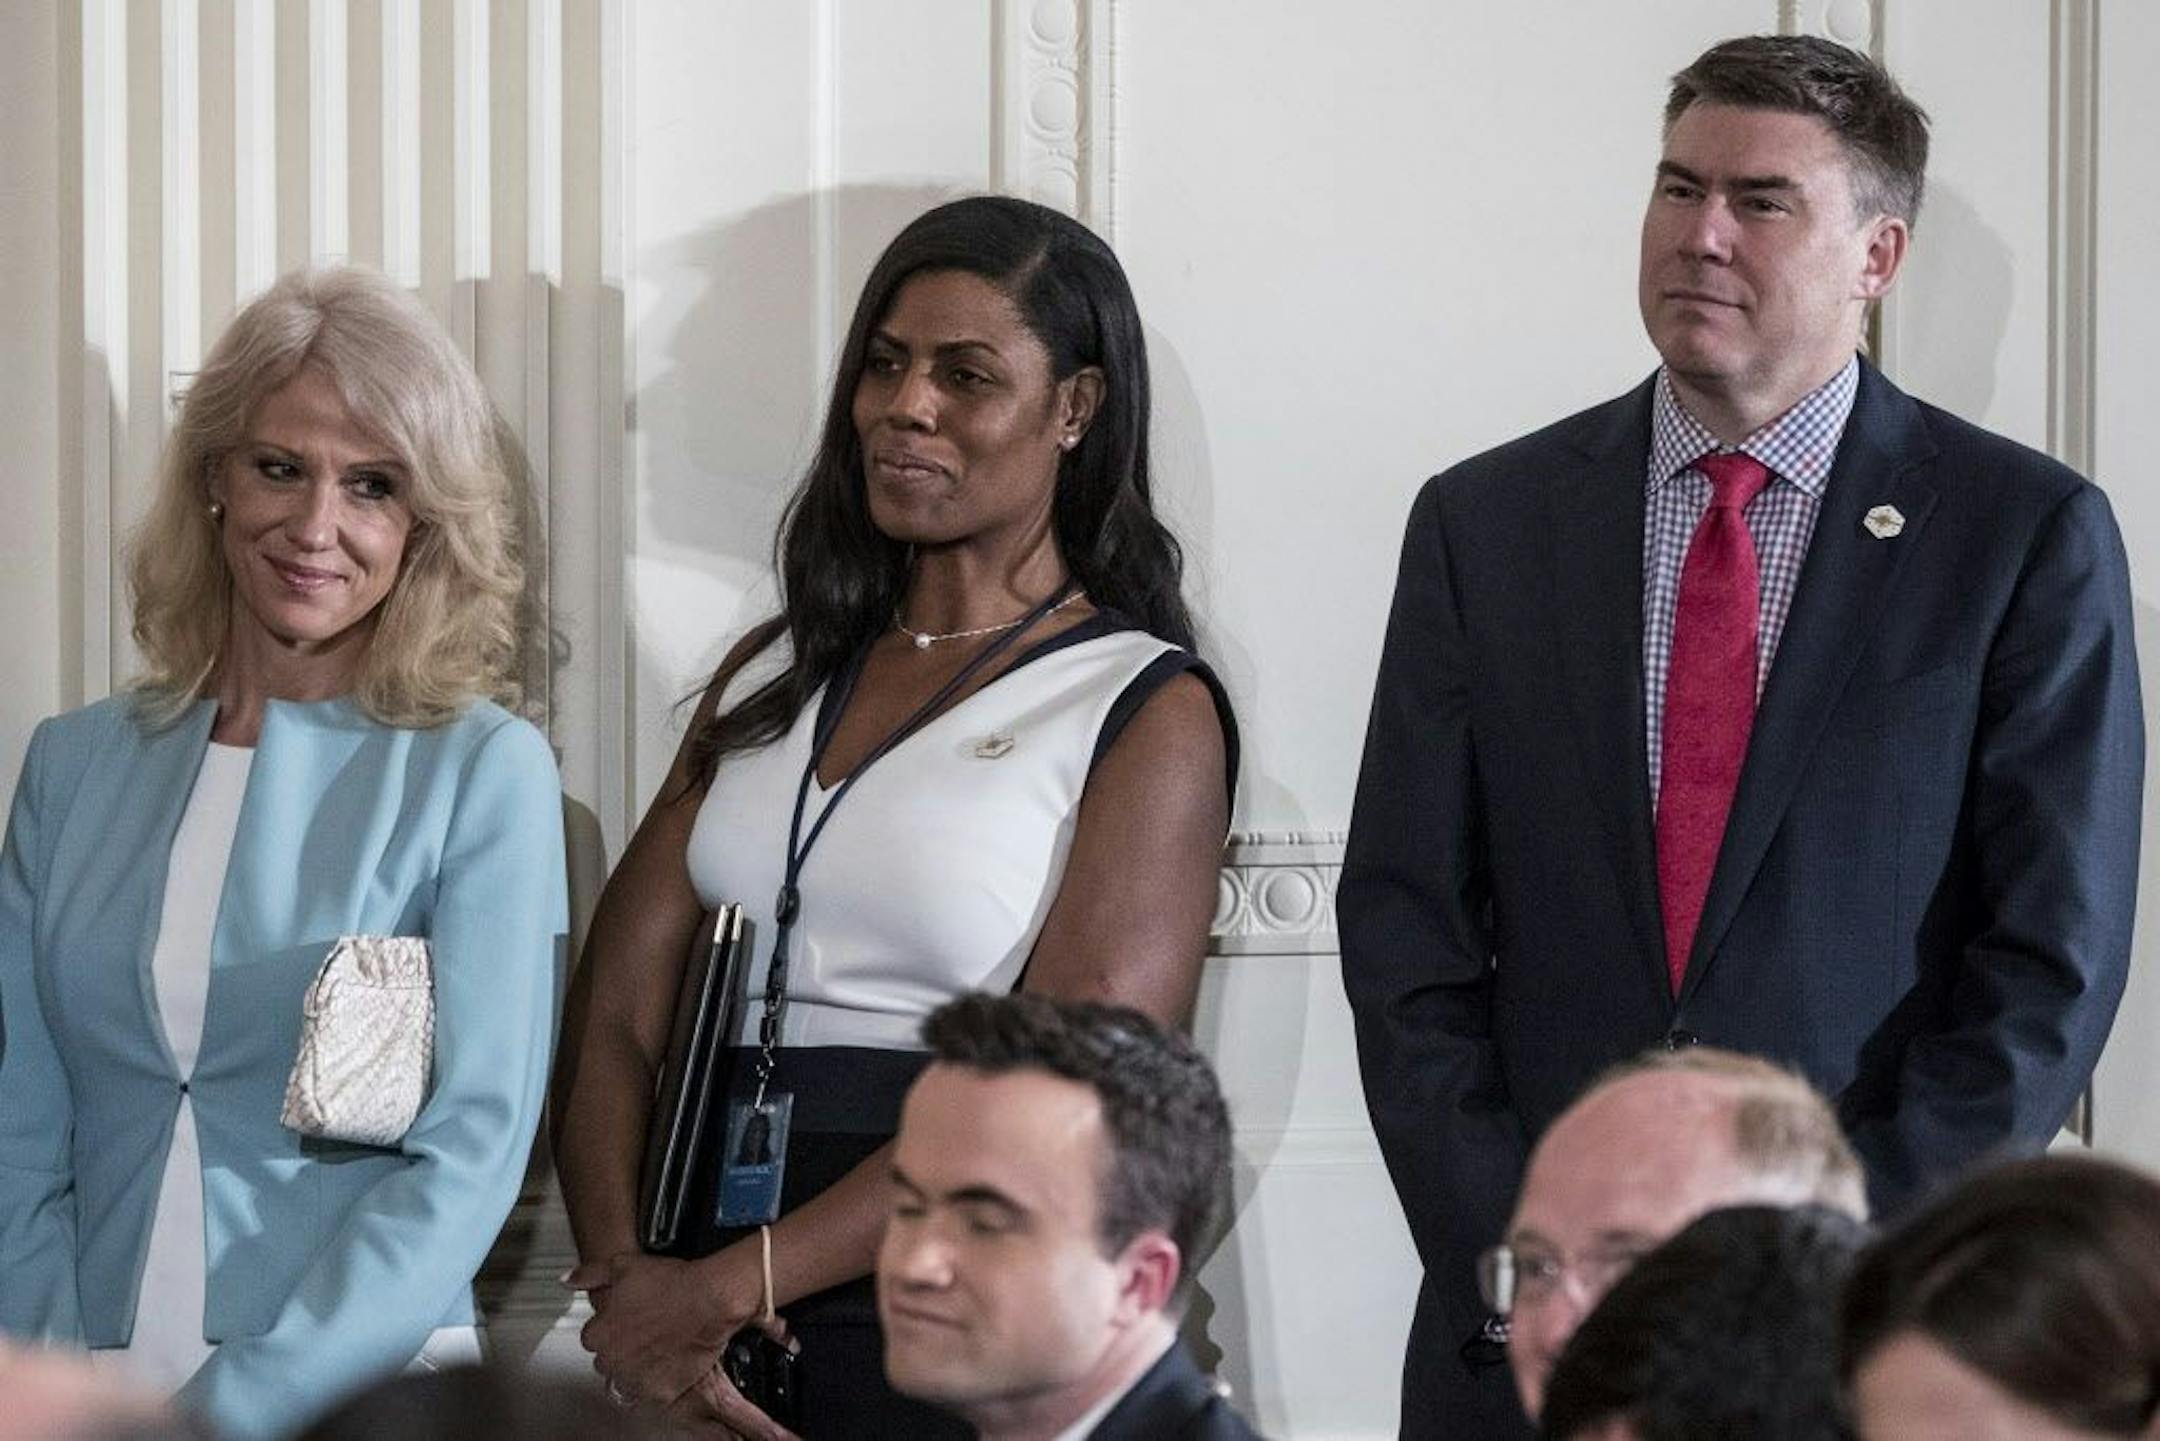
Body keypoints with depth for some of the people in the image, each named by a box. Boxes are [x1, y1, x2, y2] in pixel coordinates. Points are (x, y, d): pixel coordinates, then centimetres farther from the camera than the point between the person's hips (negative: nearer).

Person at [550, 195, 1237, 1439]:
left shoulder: (1151, 713, -5)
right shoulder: (776, 674, 12)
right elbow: (618, 1017, 4)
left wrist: (733, 1287, -21)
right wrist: (624, 1275, -14)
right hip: (713, 1336, 5)